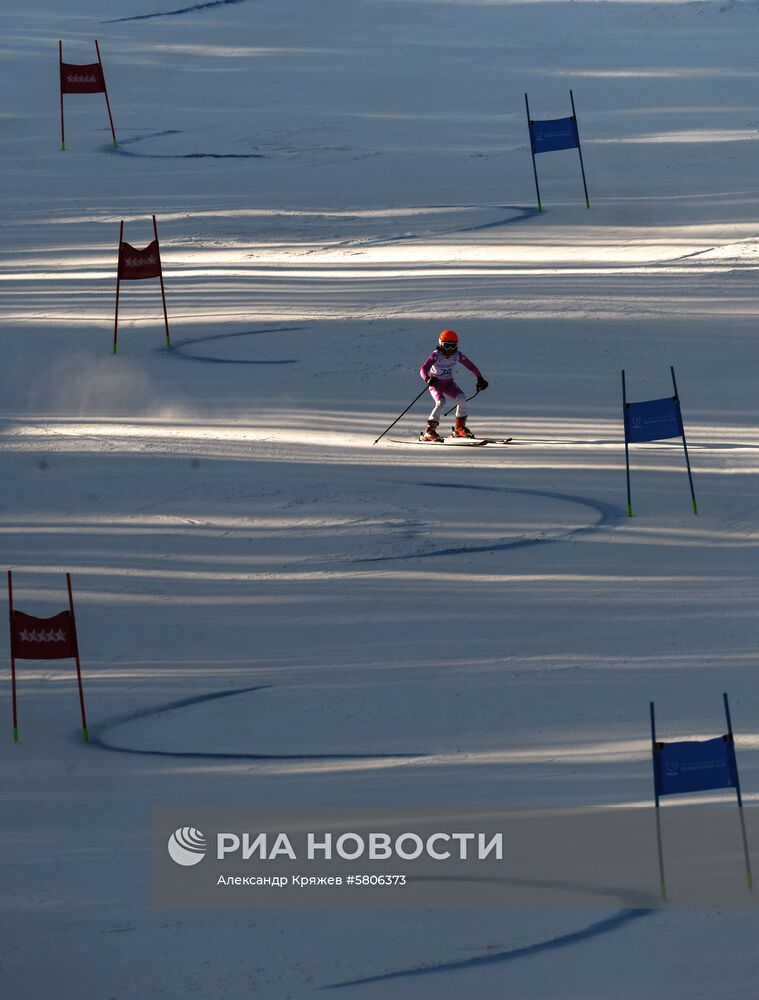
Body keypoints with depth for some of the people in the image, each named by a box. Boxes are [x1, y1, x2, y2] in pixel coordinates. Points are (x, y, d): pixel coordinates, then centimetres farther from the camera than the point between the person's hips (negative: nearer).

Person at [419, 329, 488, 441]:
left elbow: (471, 366, -1)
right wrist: (428, 380, -50)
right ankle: (429, 431, -26)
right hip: (435, 383, -4)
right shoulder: (436, 355, -22)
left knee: (461, 399, -19)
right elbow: (423, 370, -30)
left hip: (449, 383, 4)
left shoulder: (457, 355, -10)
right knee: (441, 402, -29)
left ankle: (460, 428, -1)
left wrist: (480, 379, -10)